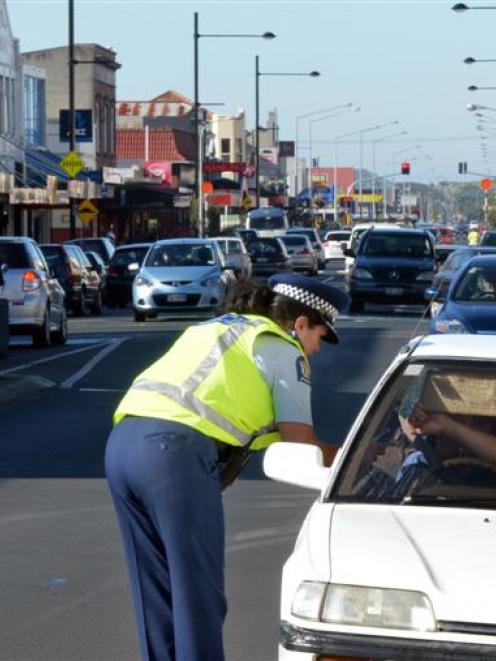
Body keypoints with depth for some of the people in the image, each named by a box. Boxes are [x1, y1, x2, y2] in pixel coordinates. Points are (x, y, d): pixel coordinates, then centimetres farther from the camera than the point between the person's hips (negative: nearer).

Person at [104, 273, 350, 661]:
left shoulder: (218, 329, 32)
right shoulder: (283, 349, 8)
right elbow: (300, 445, 4)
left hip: (122, 441, 8)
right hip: (176, 450, -8)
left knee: (158, 589, 15)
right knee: (199, 592, 0)